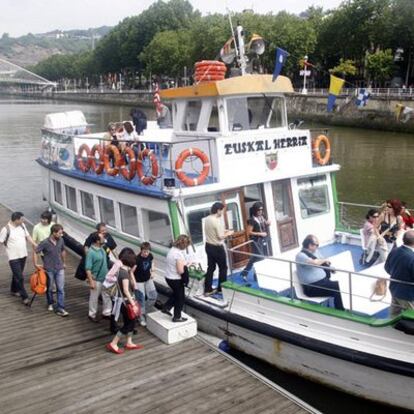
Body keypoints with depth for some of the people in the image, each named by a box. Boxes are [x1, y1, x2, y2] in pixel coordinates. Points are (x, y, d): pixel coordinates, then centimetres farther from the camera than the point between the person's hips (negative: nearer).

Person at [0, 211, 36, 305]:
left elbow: (27, 236, 8)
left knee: (17, 275, 22)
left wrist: (35, 244, -1)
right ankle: (25, 297, 0)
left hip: (23, 255, 6)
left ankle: (14, 290, 41)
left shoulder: (22, 226, 1)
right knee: (19, 277, -5)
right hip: (13, 257, -6)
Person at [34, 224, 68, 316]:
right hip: (49, 269, -3)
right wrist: (36, 264, -7)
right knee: (49, 288, 15)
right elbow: (35, 252, -8)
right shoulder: (45, 243, -18)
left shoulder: (61, 240, -5)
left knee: (61, 289, -2)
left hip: (60, 269, 3)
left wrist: (63, 262, 20)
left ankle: (60, 309, 3)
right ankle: (50, 303, 38)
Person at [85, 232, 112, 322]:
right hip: (96, 279, -7)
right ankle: (92, 315, 27)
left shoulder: (101, 249, 1)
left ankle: (106, 313, 30)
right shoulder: (91, 252, -24)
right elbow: (88, 269, -22)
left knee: (107, 296, 14)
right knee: (94, 298, 10)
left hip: (105, 278, 7)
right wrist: (91, 281, -23)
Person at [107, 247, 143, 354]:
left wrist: (131, 272, -1)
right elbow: (126, 291, -26)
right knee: (129, 323, 3)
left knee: (130, 322, 19)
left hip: (125, 300, 9)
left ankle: (129, 343, 31)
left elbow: (133, 286, 6)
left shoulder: (122, 269, 5)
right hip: (125, 301, -9)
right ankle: (113, 344, 8)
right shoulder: (124, 272, -23)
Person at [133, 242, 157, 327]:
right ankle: (142, 318, 17)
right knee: (141, 300, 1)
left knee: (153, 296, 5)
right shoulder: (137, 259, -27)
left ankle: (145, 311, 28)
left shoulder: (150, 256, -10)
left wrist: (151, 273, 8)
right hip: (139, 281, -6)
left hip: (148, 279, 6)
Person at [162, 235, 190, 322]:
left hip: (168, 277, 9)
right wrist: (186, 265, -9)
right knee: (180, 298, 11)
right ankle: (177, 317, 23)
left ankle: (166, 308, 36)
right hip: (176, 279, -9)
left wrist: (185, 264, 7)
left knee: (176, 294, 31)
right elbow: (180, 271, -26)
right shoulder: (179, 254, -27)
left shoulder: (172, 249, 1)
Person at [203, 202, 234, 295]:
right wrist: (228, 233, -4)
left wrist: (223, 231, 14)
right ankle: (221, 288, 18)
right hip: (217, 248, -8)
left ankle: (208, 289, 15)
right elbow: (220, 237, -21)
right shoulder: (217, 221, -23)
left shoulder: (207, 219, 4)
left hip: (208, 246, 8)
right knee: (223, 267, 10)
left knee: (210, 267, 13)